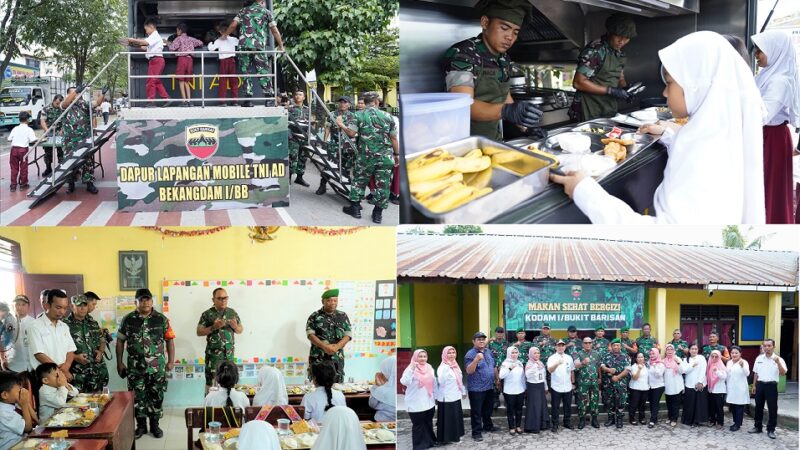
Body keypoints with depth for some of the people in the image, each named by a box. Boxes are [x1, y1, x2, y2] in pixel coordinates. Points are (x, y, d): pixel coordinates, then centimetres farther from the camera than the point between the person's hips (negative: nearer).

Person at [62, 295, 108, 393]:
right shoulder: (65, 324, -5)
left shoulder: (93, 324, 14)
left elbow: (102, 341, 23)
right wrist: (75, 357, -18)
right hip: (77, 373, -5)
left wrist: (101, 351, 3)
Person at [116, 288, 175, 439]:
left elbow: (169, 340, 3)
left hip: (157, 366, 0)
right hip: (135, 366, 0)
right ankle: (141, 425, 17)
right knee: (137, 396, 5)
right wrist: (119, 363, 3)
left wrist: (171, 361, -2)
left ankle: (154, 424, 18)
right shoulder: (128, 319, 0)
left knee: (156, 395, 5)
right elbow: (120, 341, 6)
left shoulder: (161, 319, 0)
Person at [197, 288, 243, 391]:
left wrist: (235, 326, -11)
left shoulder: (232, 312, 7)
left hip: (229, 354, 3)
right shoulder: (207, 314, -3)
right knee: (211, 382, -6)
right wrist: (213, 327, -18)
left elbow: (240, 330, 13)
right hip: (213, 354, -3)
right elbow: (199, 332, -3)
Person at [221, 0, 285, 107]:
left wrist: (225, 35, 29)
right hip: (258, 46, -2)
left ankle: (248, 99, -1)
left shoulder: (244, 10, 18)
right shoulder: (266, 12, 14)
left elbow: (233, 25, 12)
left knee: (245, 72, 5)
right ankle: (269, 99, -8)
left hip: (243, 45, 2)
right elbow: (275, 31, 10)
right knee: (264, 72, 0)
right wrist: (281, 46, 19)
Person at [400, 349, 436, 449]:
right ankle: (419, 446, 11)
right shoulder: (411, 368, -11)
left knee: (429, 424, 17)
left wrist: (436, 397, 18)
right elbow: (404, 382, -28)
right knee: (418, 425, 2)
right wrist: (412, 369, -36)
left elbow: (434, 384, 16)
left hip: (429, 403, 6)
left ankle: (429, 442, 32)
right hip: (416, 404, -6)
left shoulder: (429, 368, 7)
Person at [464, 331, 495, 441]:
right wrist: (476, 360, -38)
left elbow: (493, 366, 21)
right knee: (476, 412, -1)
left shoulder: (488, 352, 9)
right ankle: (476, 432, 4)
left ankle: (488, 426, 38)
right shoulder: (470, 354, -15)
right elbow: (469, 371, -25)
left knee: (487, 410, 21)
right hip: (476, 389, -7)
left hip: (489, 387, 7)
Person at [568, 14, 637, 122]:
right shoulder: (595, 51, -15)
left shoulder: (620, 54, 9)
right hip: (590, 114, -7)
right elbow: (578, 82, -19)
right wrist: (611, 91, -20)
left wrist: (625, 88, -1)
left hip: (610, 112, 7)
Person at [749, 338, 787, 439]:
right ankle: (757, 427, 25)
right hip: (760, 384, 4)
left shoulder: (778, 359, -8)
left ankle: (771, 430, 10)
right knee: (758, 407, 12)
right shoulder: (759, 358, 6)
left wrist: (778, 362, -32)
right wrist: (754, 386, 13)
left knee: (772, 408, 1)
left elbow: (783, 373, -19)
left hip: (771, 385, -4)